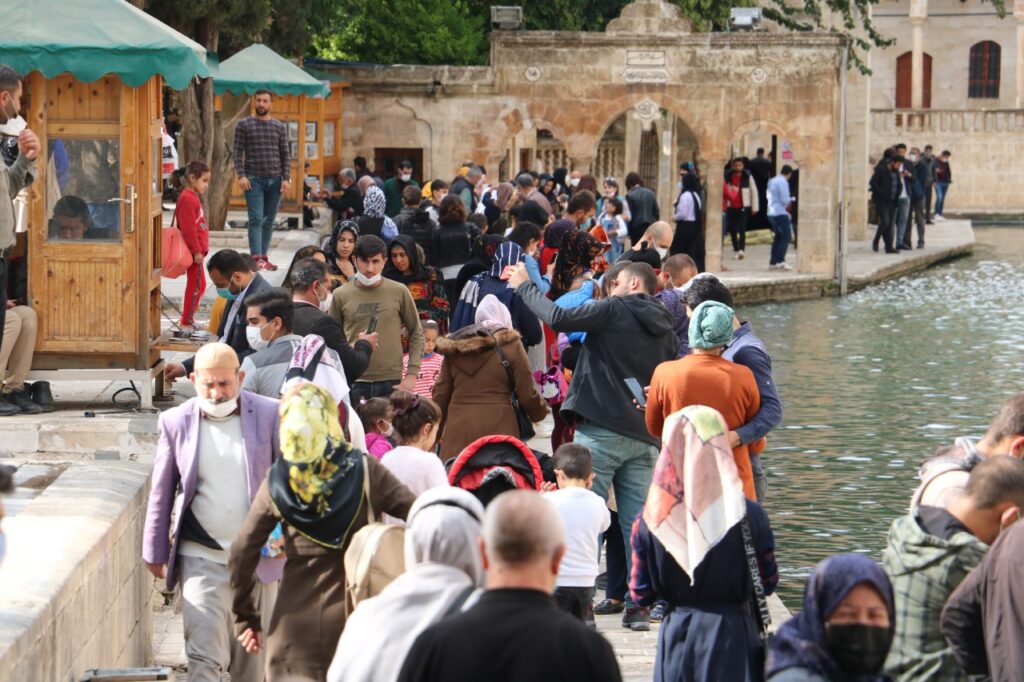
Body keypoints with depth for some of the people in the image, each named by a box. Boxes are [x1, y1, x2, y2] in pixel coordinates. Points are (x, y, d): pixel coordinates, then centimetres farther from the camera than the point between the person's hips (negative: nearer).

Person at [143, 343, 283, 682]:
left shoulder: (269, 415, -2)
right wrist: (155, 552, 9)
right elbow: (161, 493, 7)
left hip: (259, 558, 1)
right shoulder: (176, 421, 0)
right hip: (202, 558, -1)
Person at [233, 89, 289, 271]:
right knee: (256, 219, -11)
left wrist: (286, 178, 0)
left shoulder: (279, 127, 10)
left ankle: (264, 257, 12)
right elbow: (238, 152, 0)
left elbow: (285, 154, 10)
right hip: (254, 179, -3)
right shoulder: (244, 125, 3)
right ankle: (256, 258, -17)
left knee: (269, 221, 7)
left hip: (274, 180, 3)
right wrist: (241, 176, -11)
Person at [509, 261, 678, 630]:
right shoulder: (664, 329, 14)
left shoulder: (614, 311, -5)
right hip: (644, 438, 6)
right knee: (637, 523, 6)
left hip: (601, 431, -6)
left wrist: (525, 287, 0)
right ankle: (639, 604, 3)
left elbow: (559, 318, -12)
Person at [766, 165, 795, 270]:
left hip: (771, 213, 9)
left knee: (777, 238, 14)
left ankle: (773, 262, 11)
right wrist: (791, 200, 4)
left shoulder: (772, 181, 14)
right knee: (786, 237, -7)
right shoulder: (783, 182, -13)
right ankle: (781, 261, -16)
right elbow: (784, 199, -18)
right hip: (780, 213, -9)